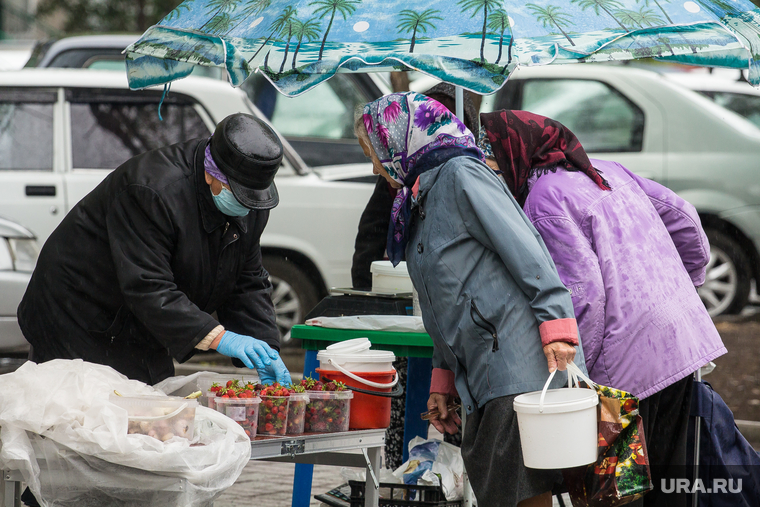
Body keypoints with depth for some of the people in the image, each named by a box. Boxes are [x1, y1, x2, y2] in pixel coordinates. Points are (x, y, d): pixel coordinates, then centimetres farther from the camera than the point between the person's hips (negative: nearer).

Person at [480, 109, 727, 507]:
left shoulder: (546, 198, -12)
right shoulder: (605, 170, 15)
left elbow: (583, 294, -19)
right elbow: (682, 218, 19)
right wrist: (686, 286, 28)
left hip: (628, 361, -9)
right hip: (684, 340, 9)